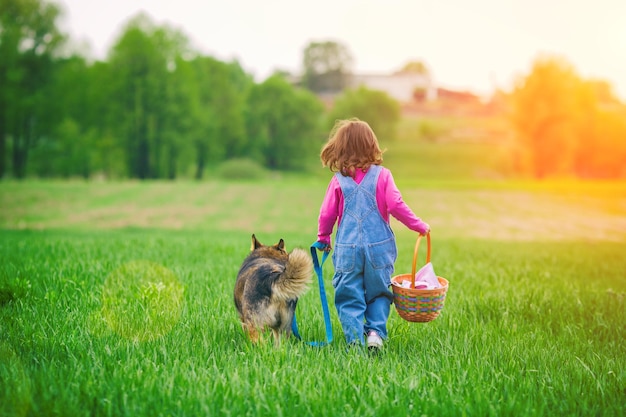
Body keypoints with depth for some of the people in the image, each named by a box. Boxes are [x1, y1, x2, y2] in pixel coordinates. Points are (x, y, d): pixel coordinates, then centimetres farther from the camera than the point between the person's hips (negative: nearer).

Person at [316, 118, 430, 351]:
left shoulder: (339, 180, 0)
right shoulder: (382, 175, -3)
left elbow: (327, 214, 5)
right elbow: (396, 206, -8)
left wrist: (323, 238, 22)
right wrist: (419, 226, 4)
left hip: (347, 248, 0)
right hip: (378, 247, 0)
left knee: (349, 297, 6)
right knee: (378, 293, 16)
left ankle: (355, 340, -2)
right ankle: (376, 332, 1)